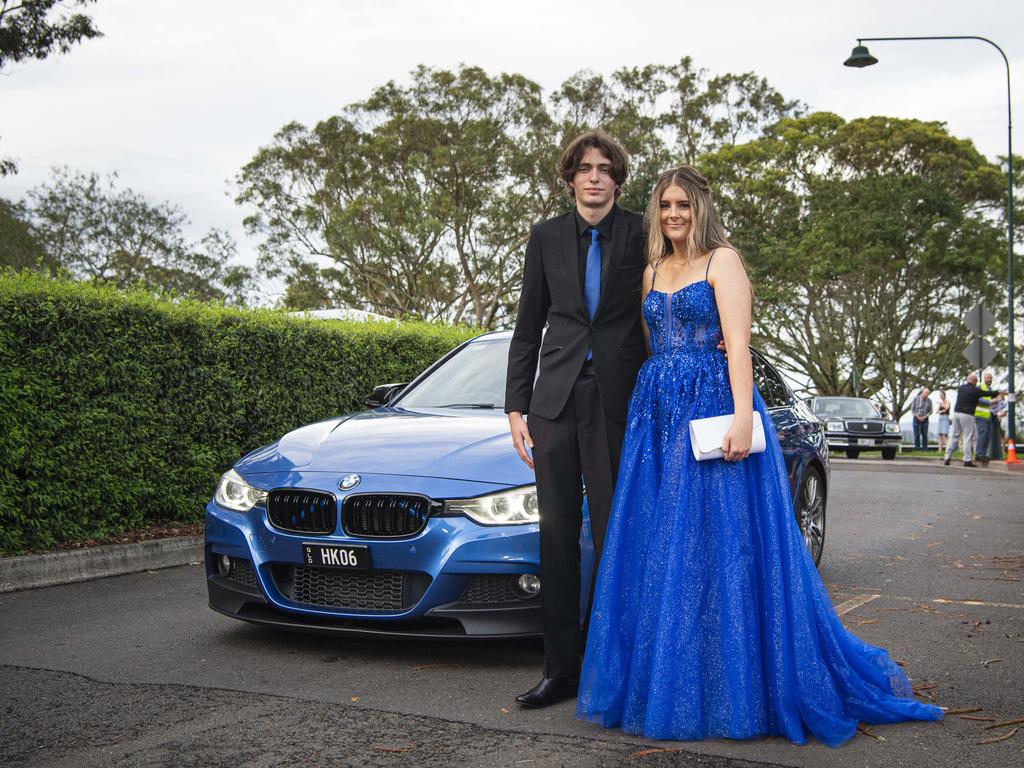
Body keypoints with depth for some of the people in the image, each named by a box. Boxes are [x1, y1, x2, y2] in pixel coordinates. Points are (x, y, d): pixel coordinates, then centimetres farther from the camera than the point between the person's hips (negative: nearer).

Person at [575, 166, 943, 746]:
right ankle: (663, 684, 14)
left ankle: (733, 690, 4)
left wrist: (742, 416, -23)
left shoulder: (722, 260, -2)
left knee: (720, 544, -5)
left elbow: (738, 342, -12)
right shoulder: (653, 272, 18)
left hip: (710, 411, -7)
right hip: (657, 416, 7)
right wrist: (642, 409, 12)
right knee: (657, 551, 6)